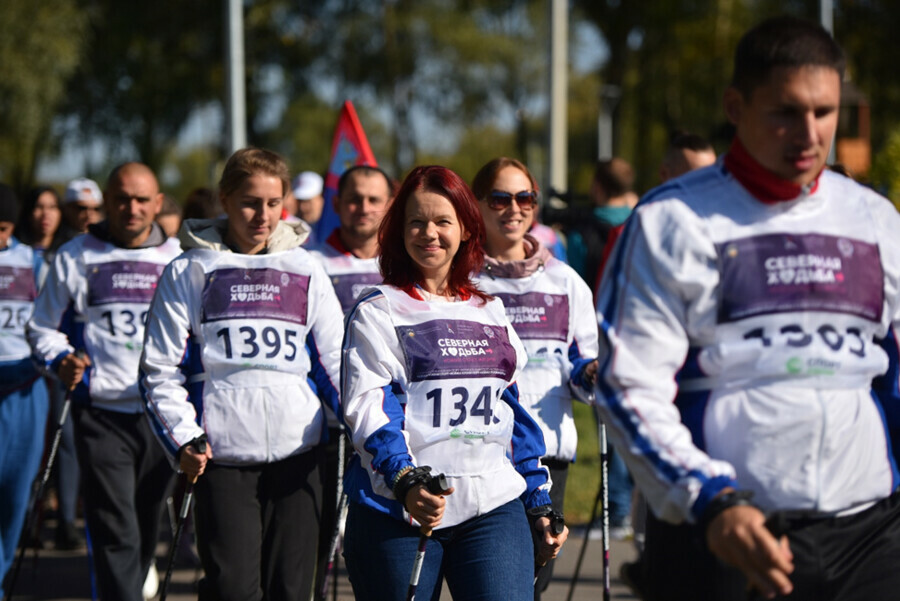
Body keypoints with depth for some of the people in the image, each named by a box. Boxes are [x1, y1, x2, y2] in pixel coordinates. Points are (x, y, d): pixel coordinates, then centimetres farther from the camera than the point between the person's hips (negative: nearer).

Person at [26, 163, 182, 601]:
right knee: (115, 532, -12)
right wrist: (60, 362, -10)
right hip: (102, 414, -3)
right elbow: (43, 328, 9)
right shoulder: (75, 257, 4)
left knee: (147, 529, 13)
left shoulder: (179, 260, 10)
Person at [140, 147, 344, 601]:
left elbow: (336, 360, 14)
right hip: (221, 456, -2)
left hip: (297, 452, 2)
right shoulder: (189, 272, 5)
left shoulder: (305, 271, 12)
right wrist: (183, 439, -8)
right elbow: (160, 369, 4)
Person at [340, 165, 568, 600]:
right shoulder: (377, 312, 3)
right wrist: (405, 481, -26)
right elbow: (367, 407, -9)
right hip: (398, 512, -3)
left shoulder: (491, 312, 18)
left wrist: (540, 505, 19)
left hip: (495, 506, 3)